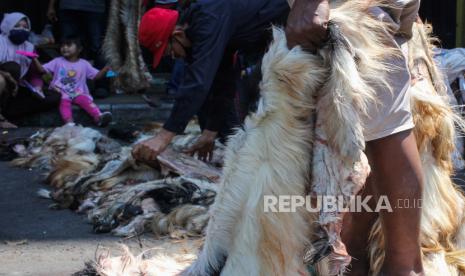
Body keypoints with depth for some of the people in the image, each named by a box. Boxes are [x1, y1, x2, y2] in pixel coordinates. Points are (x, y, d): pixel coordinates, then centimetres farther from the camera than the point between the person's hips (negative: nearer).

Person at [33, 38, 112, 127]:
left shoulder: (84, 64, 12)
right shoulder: (57, 61, 12)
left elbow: (96, 76, 11)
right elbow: (42, 70, 9)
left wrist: (105, 70, -7)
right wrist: (35, 60, -7)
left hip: (78, 93, 1)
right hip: (61, 92, -1)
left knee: (86, 100, -29)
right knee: (65, 102, -33)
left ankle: (99, 117, -50)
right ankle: (69, 122, -55)